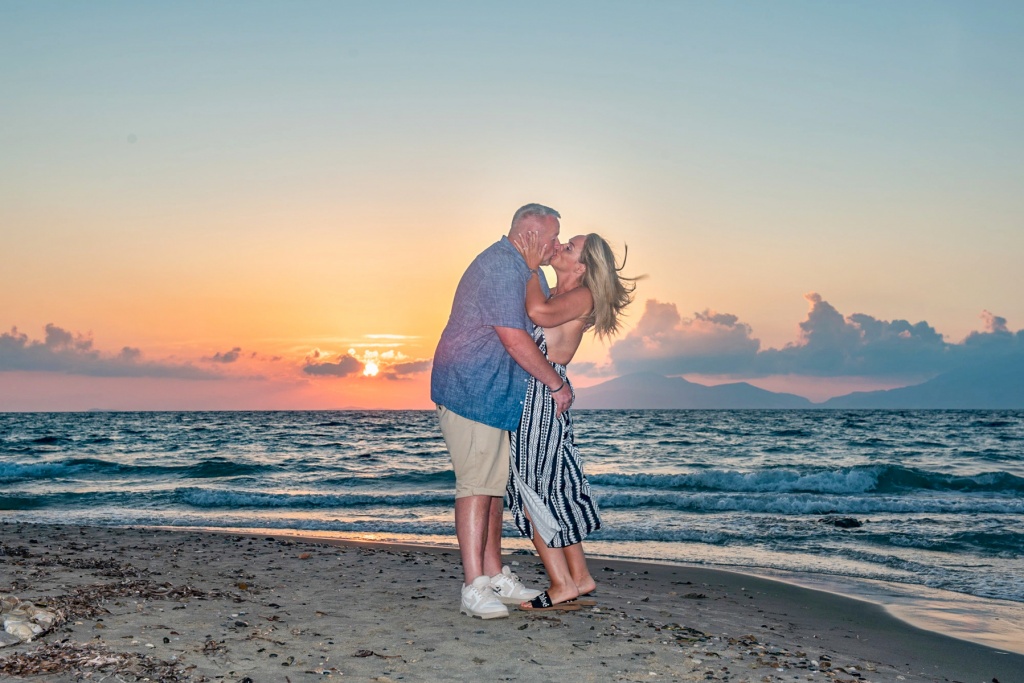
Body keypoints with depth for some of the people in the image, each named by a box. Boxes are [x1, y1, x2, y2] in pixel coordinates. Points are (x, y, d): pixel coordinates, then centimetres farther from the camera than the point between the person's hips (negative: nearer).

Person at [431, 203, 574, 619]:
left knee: (495, 482, 11)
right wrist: (557, 385, -14)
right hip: (471, 390, -11)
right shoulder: (501, 265, -16)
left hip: (494, 394, 11)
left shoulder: (518, 268, 19)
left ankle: (495, 576, 18)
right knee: (476, 485, -11)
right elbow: (514, 339, -21)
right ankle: (474, 588, -9)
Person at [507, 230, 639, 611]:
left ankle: (563, 586, 0)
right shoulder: (555, 295, 18)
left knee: (533, 490, -6)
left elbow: (539, 312, -27)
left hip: (544, 396, -9)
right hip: (529, 396, 9)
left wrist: (532, 268, -16)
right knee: (553, 488, 12)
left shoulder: (581, 296, -10)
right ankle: (579, 578, 19)